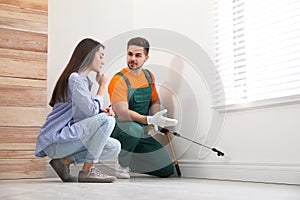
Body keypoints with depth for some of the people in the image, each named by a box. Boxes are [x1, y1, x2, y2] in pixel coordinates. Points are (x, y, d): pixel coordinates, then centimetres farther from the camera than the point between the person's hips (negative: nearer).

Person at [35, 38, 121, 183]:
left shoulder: (84, 80, 18)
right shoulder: (74, 78, -13)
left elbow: (90, 112, 15)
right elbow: (92, 110, -19)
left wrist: (102, 111, -6)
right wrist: (102, 85, -5)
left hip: (68, 136, 9)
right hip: (55, 141, -9)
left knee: (114, 148, -2)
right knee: (106, 120, -22)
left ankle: (64, 160, 4)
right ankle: (87, 170, -14)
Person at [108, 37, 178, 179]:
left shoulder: (149, 76, 7)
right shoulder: (119, 81, -17)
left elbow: (155, 101, 18)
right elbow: (122, 114, -27)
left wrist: (156, 118, -5)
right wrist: (150, 120, -37)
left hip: (142, 133, 6)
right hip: (120, 129, -6)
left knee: (167, 170, -1)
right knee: (134, 128, -43)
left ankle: (131, 163, 22)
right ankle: (121, 165, -14)